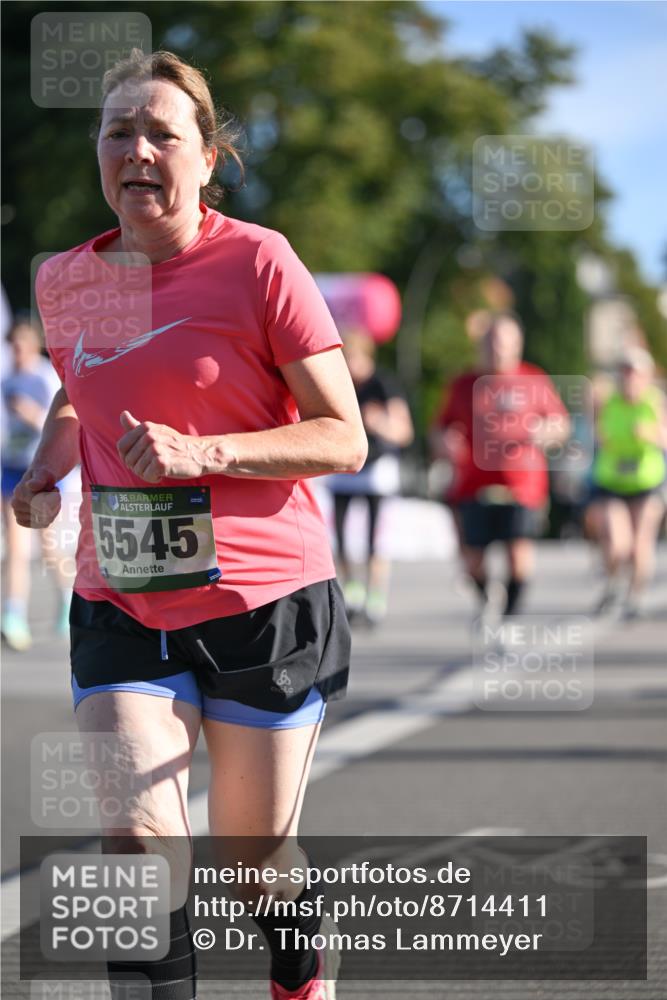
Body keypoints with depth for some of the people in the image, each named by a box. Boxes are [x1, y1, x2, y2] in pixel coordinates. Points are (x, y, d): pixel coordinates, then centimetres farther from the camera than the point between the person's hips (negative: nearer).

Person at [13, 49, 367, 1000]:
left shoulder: (257, 262, -10)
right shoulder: (64, 280, 5)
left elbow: (345, 438, -10)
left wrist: (203, 453, -21)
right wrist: (44, 473, 8)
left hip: (266, 605, -3)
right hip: (121, 609, 3)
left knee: (258, 855, 10)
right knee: (137, 845, -13)